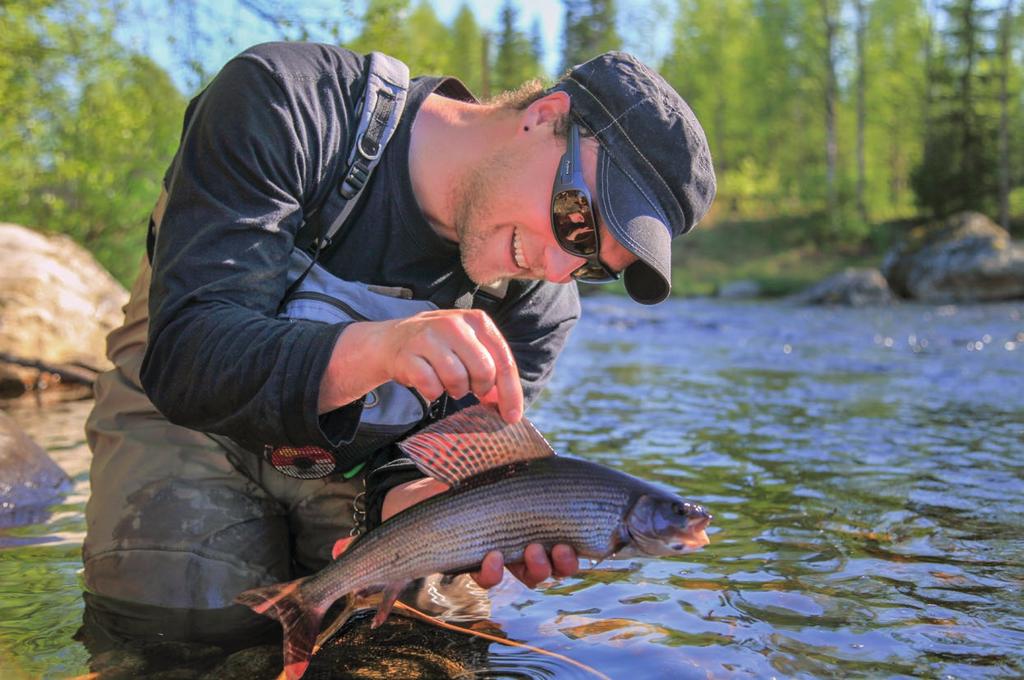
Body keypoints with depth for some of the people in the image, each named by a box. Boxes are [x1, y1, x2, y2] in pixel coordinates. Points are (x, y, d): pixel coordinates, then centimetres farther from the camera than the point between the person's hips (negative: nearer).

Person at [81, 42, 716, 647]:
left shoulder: (539, 306, -17)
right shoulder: (278, 104, -28)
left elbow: (433, 467, -15)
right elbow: (183, 355, -36)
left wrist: (411, 498, -41)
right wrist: (371, 351, -55)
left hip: (352, 455, 4)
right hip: (197, 416, -3)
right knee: (185, 610, -25)